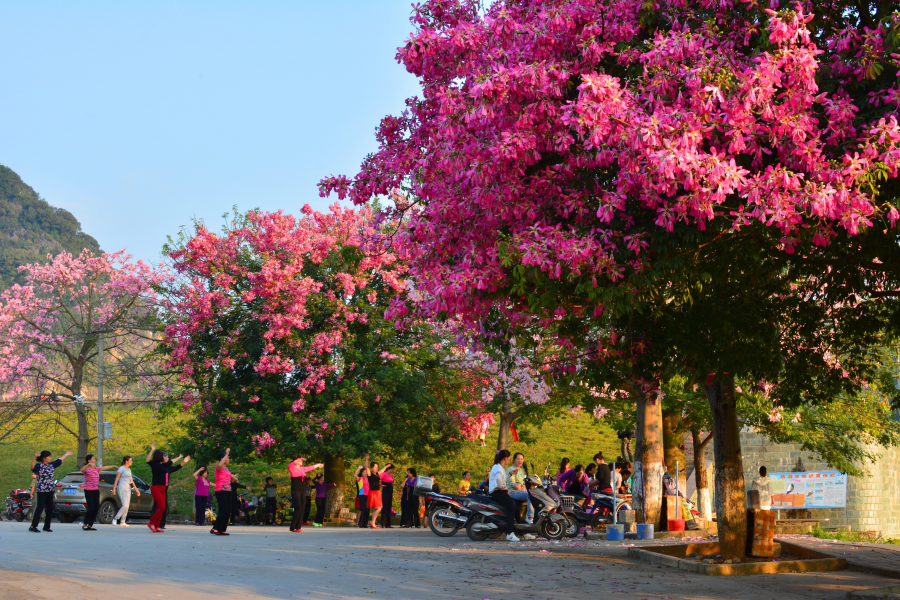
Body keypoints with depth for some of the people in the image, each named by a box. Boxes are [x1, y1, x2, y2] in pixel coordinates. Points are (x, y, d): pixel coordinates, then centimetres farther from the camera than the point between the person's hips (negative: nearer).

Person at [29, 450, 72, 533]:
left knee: (50, 509, 9)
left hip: (50, 490, 8)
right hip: (42, 491, -8)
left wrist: (66, 455, 47)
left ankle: (47, 527, 18)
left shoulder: (51, 465, 14)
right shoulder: (39, 465, -10)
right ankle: (33, 526, -10)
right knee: (40, 508, -11)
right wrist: (34, 458, -48)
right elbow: (33, 467, -32)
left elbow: (59, 461, 33)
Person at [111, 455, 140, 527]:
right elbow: (116, 479, -12)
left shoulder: (129, 469, 16)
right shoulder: (121, 468, -7)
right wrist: (114, 489, -20)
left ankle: (122, 522, 5)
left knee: (127, 506, 2)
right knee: (125, 505, -17)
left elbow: (131, 480, 22)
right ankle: (115, 519, -6)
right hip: (121, 488, -8)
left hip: (127, 489, 8)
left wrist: (136, 489, 21)